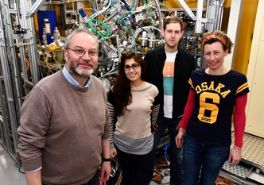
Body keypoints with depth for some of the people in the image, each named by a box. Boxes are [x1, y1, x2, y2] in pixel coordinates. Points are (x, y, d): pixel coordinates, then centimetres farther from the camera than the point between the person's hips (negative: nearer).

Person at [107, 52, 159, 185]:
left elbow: (155, 119, 5)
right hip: (122, 144, 0)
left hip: (144, 145, 0)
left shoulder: (153, 90, -8)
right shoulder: (116, 90, -10)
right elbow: (109, 119, -4)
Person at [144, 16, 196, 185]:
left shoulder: (189, 59, -2)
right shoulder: (151, 56, -3)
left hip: (180, 115, 1)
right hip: (156, 114, 0)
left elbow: (192, 89, 2)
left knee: (178, 153, 16)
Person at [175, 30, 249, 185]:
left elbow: (239, 115, -7)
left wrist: (238, 146, -5)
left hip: (219, 145, -2)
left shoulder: (238, 80, -12)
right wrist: (182, 129, 11)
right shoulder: (196, 76, -4)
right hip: (192, 140, 3)